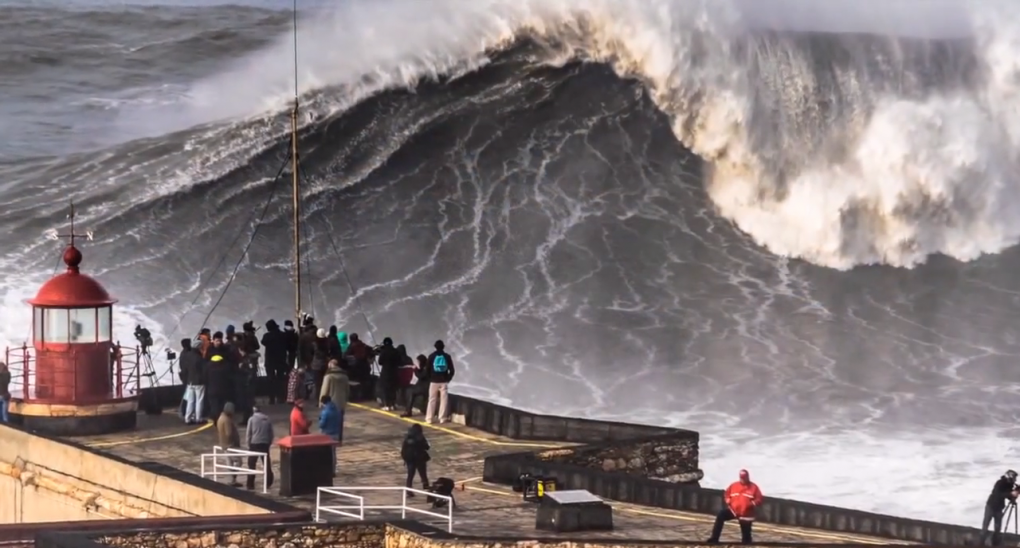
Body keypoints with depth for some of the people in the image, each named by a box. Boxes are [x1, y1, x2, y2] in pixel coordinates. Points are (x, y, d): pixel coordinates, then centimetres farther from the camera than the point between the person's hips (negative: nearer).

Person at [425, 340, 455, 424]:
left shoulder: (432, 356, -2)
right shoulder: (447, 356, -1)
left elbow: (428, 369, 0)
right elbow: (452, 370, -1)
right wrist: (448, 379, 11)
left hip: (434, 381, 0)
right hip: (444, 381, 0)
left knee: (432, 400, 5)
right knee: (444, 400, 5)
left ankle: (429, 418, 4)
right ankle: (442, 418, 4)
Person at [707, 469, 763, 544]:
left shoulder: (754, 487, -2)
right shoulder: (733, 485, 5)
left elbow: (758, 500, -3)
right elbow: (727, 495, 17)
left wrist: (752, 504, -20)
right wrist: (728, 501, -3)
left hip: (746, 514, -2)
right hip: (733, 509, 2)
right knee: (720, 516, -21)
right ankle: (714, 538, -18)